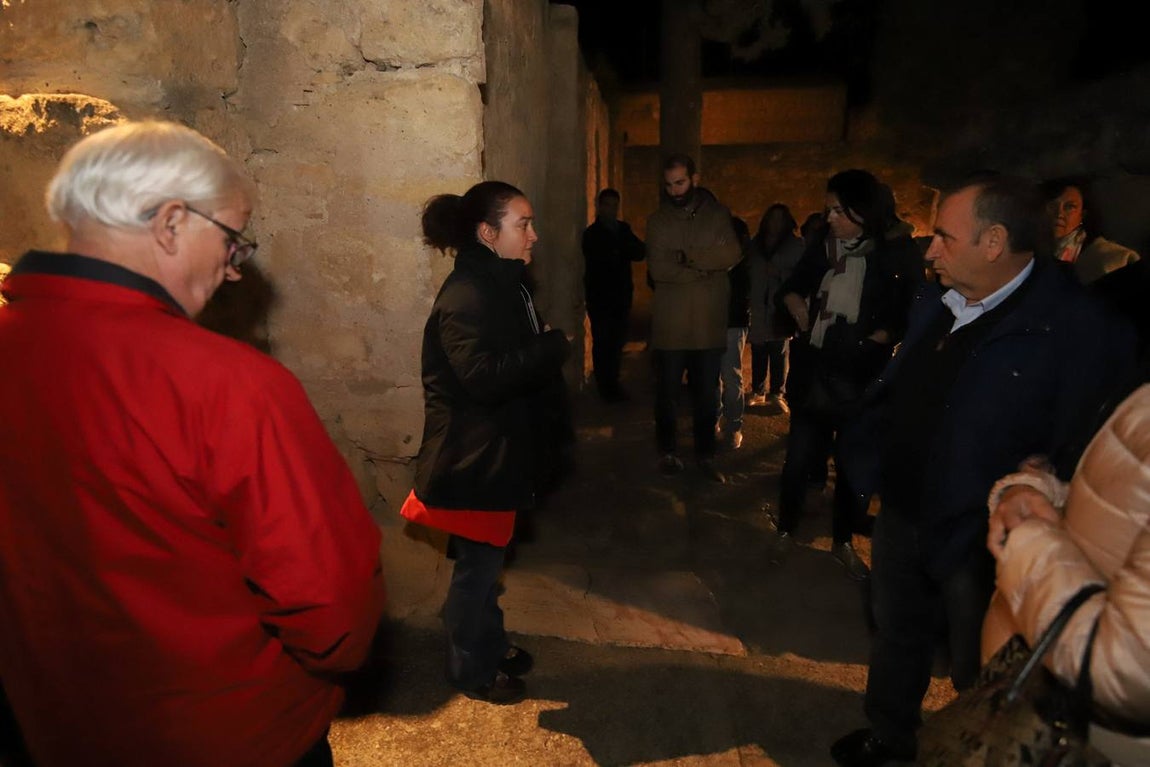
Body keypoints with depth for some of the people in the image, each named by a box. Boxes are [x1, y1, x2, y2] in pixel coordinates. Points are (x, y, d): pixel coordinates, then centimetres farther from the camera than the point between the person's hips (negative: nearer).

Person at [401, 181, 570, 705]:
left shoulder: (501, 283, 9)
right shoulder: (466, 295, -22)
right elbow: (486, 376, -31)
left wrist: (545, 352, -2)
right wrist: (553, 347, -21)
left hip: (497, 447, 10)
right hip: (472, 456, -9)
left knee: (487, 558, 22)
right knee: (477, 564, 6)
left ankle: (489, 644, 40)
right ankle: (472, 670, 26)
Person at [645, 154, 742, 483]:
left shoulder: (718, 214, 5)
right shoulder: (657, 220, 3)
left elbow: (732, 254, -11)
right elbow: (657, 269, -10)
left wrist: (688, 256, -15)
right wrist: (705, 267, -13)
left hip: (709, 323, 1)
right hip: (670, 324, -1)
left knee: (706, 393, 11)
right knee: (667, 391, 8)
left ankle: (706, 455, 24)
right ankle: (668, 451, 25)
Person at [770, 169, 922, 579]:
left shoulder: (896, 254, -6)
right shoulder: (825, 246, 3)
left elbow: (905, 318, -6)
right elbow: (791, 287, 18)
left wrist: (873, 339, -16)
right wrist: (796, 303, 0)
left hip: (860, 377, -2)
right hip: (813, 372, 3)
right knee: (799, 456, 8)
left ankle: (844, 542, 31)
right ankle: (786, 531, 30)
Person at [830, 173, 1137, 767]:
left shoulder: (1077, 330, -22)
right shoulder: (935, 301, 1)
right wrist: (869, 460, -4)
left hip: (975, 539, -6)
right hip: (902, 510, 7)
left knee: (978, 675, 18)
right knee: (896, 632, 26)